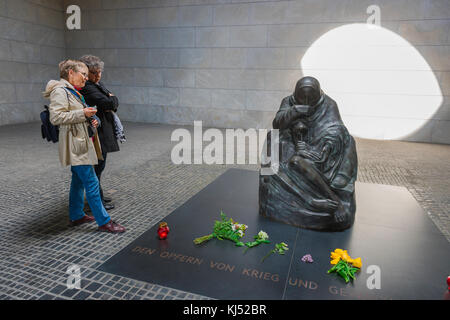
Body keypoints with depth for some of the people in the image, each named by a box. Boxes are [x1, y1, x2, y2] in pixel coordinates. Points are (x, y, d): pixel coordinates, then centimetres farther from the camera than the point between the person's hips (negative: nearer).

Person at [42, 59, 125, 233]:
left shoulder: (73, 91, 19)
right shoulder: (60, 91, -12)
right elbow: (55, 117, -22)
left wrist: (91, 120, 10)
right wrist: (82, 113, -21)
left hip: (82, 143, 11)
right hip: (75, 145, -11)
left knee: (78, 180, 17)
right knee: (92, 182, -9)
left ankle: (76, 215, 29)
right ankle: (104, 221, -3)